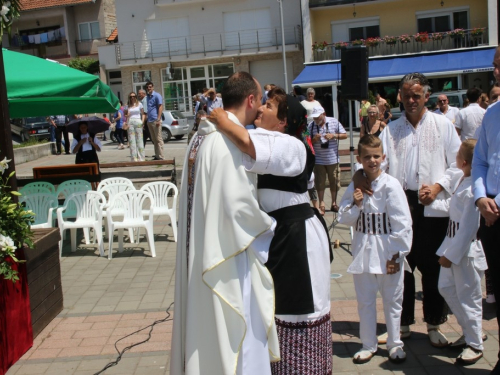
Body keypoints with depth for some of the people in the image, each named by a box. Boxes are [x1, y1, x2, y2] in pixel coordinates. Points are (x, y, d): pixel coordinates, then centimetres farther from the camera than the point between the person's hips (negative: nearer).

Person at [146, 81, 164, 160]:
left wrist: (158, 119, -18)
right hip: (149, 121, 7)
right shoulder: (147, 97, 17)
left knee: (158, 139, -6)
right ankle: (156, 156, 15)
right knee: (154, 139, 10)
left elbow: (160, 107, -10)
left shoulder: (157, 96, -3)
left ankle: (160, 156, -6)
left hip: (155, 120, -7)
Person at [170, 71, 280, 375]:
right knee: (238, 328, 4)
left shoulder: (203, 135, 9)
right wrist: (270, 227, -6)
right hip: (228, 251, -9)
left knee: (208, 326, 19)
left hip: (203, 249, 9)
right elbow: (239, 205, -23)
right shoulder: (231, 139, -20)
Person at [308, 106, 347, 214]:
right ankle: (321, 204, 12)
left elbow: (345, 135, 0)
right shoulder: (311, 125, -3)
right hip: (318, 160, 0)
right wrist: (314, 139, -17)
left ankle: (334, 203, 23)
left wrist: (333, 135, -15)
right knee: (320, 183, 3)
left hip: (333, 159, 0)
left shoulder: (334, 122, -3)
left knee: (334, 182, 8)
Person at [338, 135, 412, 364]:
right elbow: (344, 219, 5)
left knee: (392, 299, 11)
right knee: (365, 301, 12)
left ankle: (394, 344, 29)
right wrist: (356, 205, -13)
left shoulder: (391, 185, -10)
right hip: (363, 250, 3)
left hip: (387, 252, -3)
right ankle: (368, 345, 28)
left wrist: (396, 254, -11)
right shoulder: (355, 186, 1)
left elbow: (402, 222, -10)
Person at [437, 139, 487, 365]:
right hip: (453, 246, 10)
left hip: (466, 251, -10)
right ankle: (471, 332, 34)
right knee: (446, 288, 18)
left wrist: (451, 255, -19)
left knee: (468, 297, 4)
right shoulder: (464, 183, 5)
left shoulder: (472, 191, -25)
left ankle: (474, 345, 21)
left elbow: (468, 228, -24)